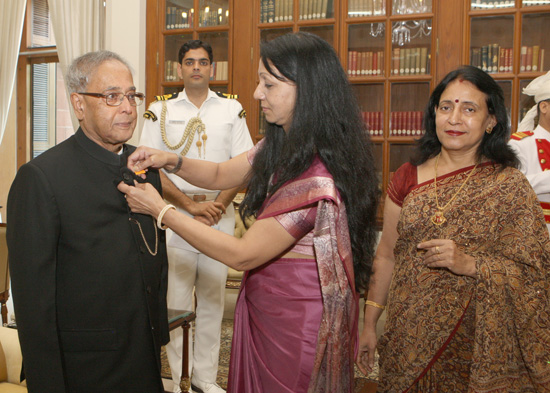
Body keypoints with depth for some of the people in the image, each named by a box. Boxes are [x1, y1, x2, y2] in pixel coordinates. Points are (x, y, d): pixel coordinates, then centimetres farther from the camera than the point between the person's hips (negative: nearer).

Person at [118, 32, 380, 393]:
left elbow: (241, 255, -24)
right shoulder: (281, 147, 1)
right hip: (263, 303, 8)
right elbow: (221, 175, 13)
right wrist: (171, 161, -7)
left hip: (295, 320, -8)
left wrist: (161, 210, -18)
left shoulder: (317, 178, -29)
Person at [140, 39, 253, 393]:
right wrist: (191, 205, -11)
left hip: (221, 213, 1)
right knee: (177, 298, 1)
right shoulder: (161, 110, 5)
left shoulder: (232, 109, 8)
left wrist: (219, 205, -9)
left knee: (213, 297, 6)